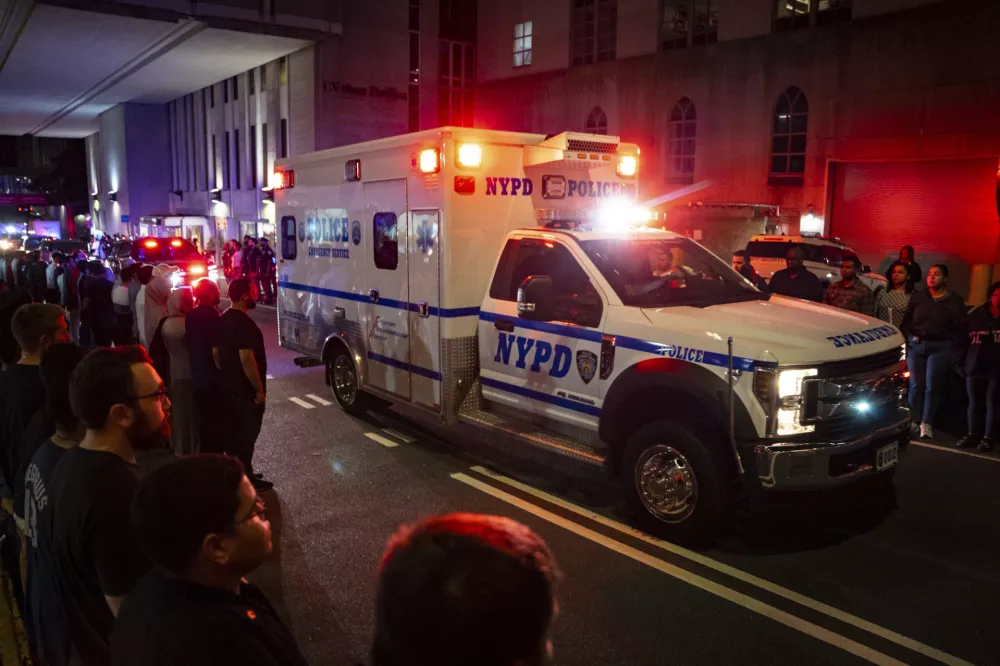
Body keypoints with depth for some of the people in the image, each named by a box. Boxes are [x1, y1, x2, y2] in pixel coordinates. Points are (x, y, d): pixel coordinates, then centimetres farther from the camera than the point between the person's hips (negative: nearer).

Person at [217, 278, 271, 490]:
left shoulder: (224, 319, 6)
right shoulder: (243, 323, -23)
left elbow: (218, 352, 13)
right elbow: (246, 359, -26)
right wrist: (260, 389, -20)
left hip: (229, 385, 9)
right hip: (245, 389, -9)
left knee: (236, 431, 18)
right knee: (247, 433, 2)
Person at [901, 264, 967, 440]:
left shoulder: (955, 300, 5)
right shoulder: (917, 296, 11)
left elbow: (959, 329, 3)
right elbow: (906, 322, 12)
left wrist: (955, 352, -3)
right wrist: (910, 338, 0)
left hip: (941, 348, -2)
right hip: (916, 346, 2)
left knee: (932, 387, -4)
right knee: (916, 385, -1)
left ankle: (927, 423, 3)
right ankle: (914, 421, 6)